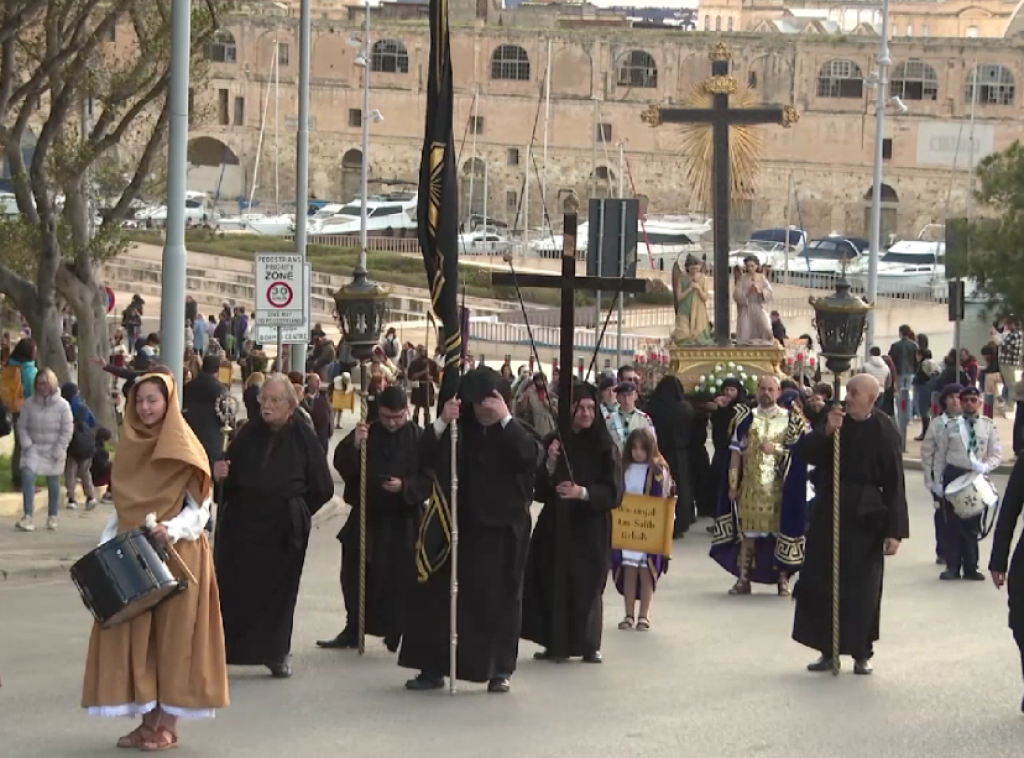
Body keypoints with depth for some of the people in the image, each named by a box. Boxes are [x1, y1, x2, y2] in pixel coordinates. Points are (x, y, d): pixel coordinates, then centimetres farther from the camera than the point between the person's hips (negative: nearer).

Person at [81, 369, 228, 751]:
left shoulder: (185, 450, -6)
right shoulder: (130, 447, 9)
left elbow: (200, 509, -7)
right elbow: (121, 508, 15)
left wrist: (172, 529, -25)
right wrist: (104, 548, 4)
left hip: (175, 555, -5)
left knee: (171, 634, -2)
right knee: (134, 636, 3)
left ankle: (168, 724, 3)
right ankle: (147, 720, 10)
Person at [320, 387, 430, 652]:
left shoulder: (419, 438, -4)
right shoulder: (367, 433, 2)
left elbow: (430, 479, -4)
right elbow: (341, 464, -6)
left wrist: (405, 486, -20)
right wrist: (354, 445, -23)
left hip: (403, 522, -3)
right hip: (366, 517, 3)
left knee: (400, 581, -2)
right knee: (355, 578, 6)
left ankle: (397, 635, 7)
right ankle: (353, 631, 18)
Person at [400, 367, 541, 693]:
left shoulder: (517, 433, 2)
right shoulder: (460, 432, 7)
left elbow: (531, 455, -21)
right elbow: (426, 459, -4)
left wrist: (504, 418, -25)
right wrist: (441, 423, -18)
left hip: (503, 531, -2)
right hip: (461, 527, 2)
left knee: (499, 600, 2)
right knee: (439, 596, -2)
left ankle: (499, 670, 11)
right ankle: (433, 668, 4)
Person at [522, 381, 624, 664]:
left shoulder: (605, 447, -2)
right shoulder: (553, 442, 3)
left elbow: (613, 491, -7)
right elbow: (539, 489, 2)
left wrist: (583, 492, -21)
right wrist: (550, 465, -16)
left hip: (590, 527, -2)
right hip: (556, 524, 2)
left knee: (587, 584, -1)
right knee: (554, 582, -1)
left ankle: (588, 645, 9)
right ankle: (556, 643, 7)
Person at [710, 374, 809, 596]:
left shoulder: (791, 420, 2)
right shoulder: (746, 418, 5)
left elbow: (800, 451, 1)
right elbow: (736, 452, 4)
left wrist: (776, 449, -14)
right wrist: (733, 484, 0)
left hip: (778, 487, -1)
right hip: (750, 486, 1)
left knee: (781, 531, 0)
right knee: (747, 532, 3)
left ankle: (783, 580, 8)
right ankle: (743, 579, 9)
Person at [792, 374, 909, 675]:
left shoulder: (884, 431, -11)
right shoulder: (837, 421, 2)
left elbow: (895, 484, -12)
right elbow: (805, 452, -5)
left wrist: (895, 531, -16)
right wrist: (827, 432, -24)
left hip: (865, 518, -4)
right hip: (829, 513, 4)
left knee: (862, 588, 2)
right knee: (821, 583, 6)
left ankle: (861, 653, 15)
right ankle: (828, 651, 16)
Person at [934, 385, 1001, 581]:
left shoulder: (988, 426, -2)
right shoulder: (951, 426, -3)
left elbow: (996, 455, 0)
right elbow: (940, 455, 3)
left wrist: (985, 467, -20)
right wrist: (938, 480, 1)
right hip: (953, 475, 0)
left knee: (973, 524, 8)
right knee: (953, 522, 5)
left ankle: (971, 567, 19)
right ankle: (953, 567, 14)